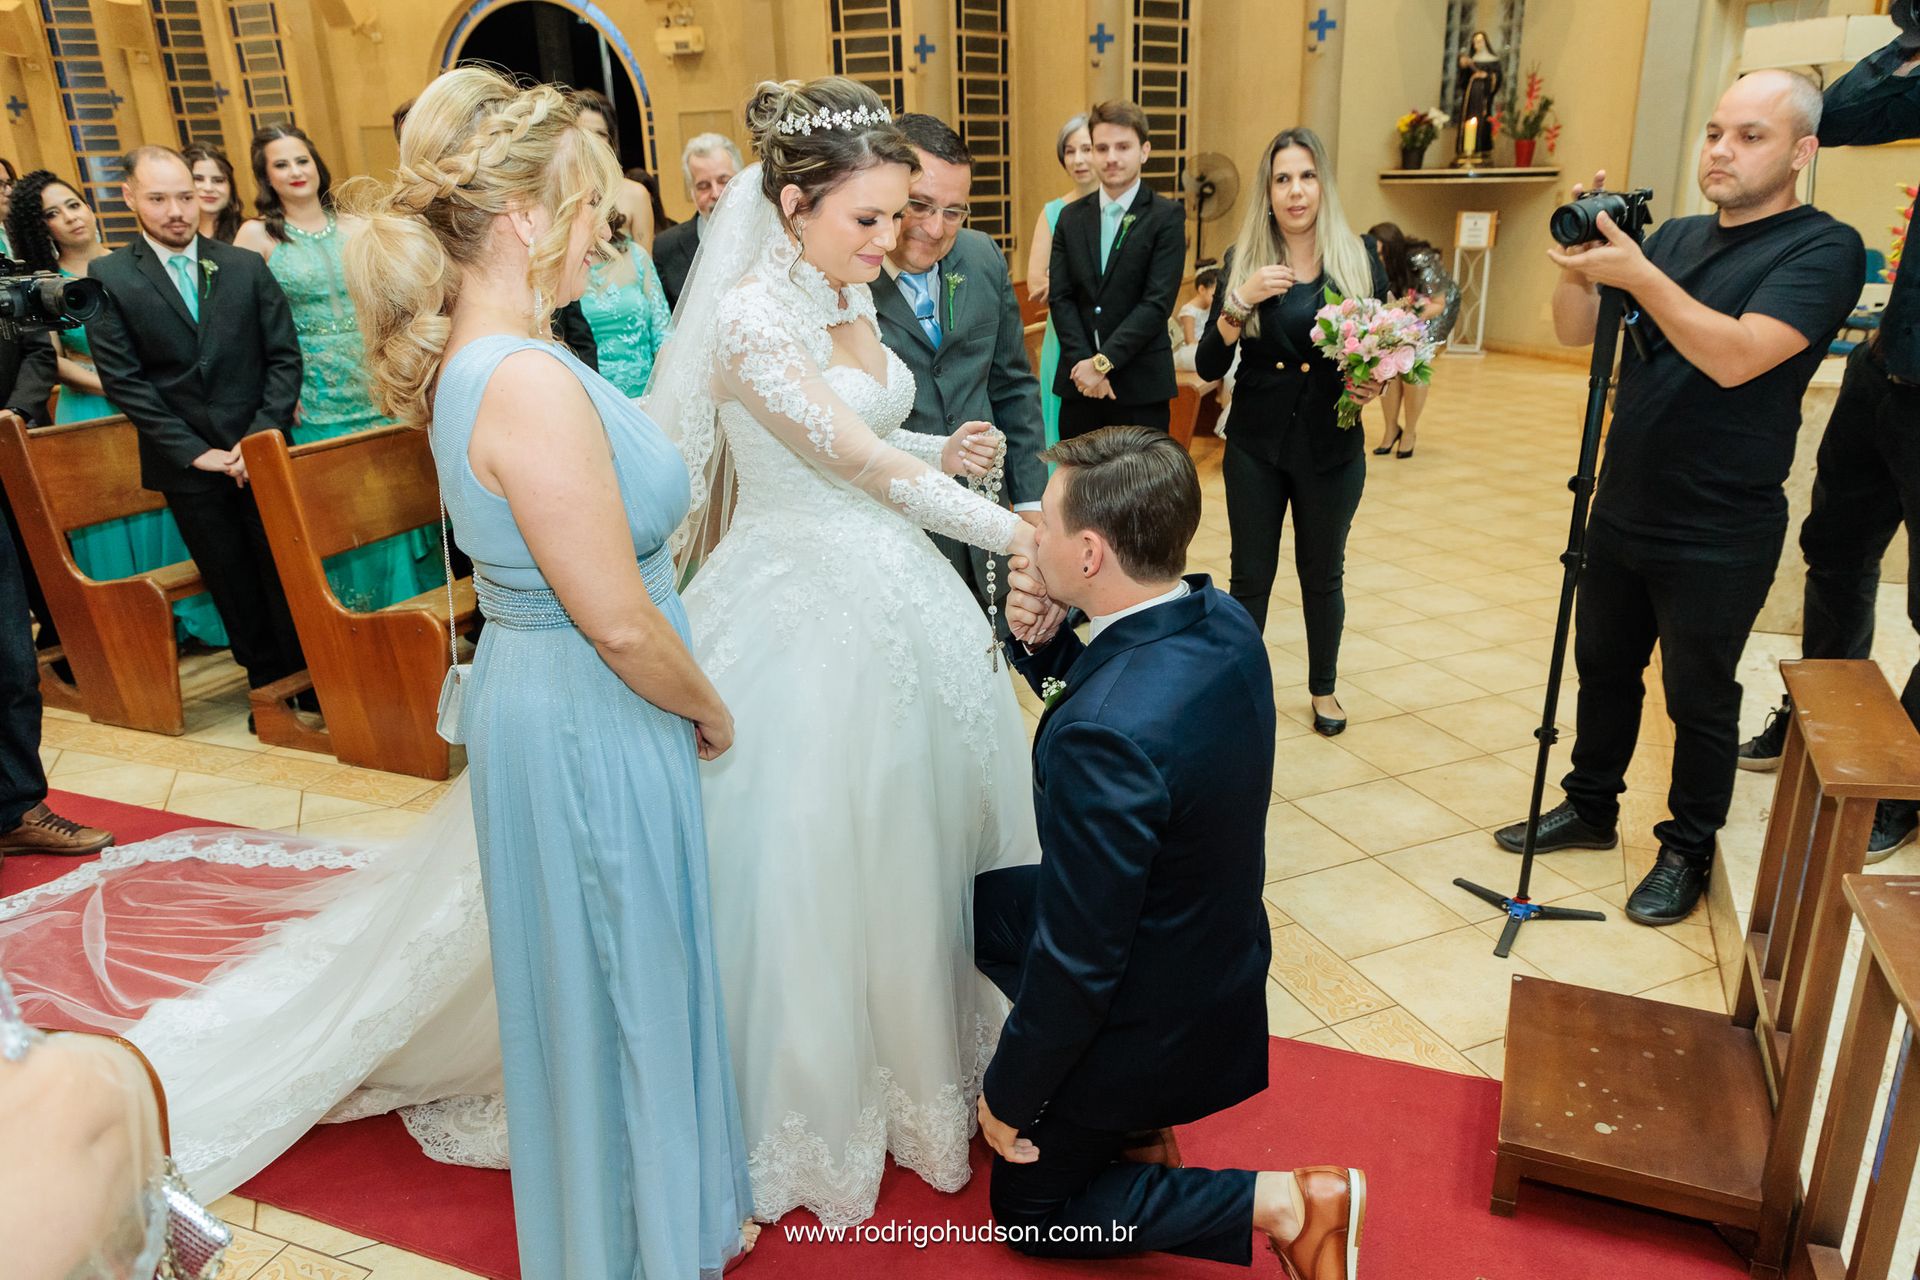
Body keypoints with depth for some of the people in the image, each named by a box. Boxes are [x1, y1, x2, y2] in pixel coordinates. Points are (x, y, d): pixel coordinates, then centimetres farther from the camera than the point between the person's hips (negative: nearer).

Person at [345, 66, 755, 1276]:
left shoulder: (469, 358, 3)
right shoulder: (531, 381, -28)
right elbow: (620, 623, -26)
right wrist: (711, 711, -8)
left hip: (542, 701, 9)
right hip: (594, 724, -9)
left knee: (593, 972, 26)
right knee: (628, 981, 11)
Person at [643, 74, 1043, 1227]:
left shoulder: (855, 300, 7)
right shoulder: (748, 316, -18)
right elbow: (859, 460, -24)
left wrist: (942, 456, -1)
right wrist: (1013, 533, -26)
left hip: (893, 591, 8)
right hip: (805, 613, -8)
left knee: (923, 829, 17)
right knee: (815, 861, 5)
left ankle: (924, 1051, 40)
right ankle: (820, 1100, 29)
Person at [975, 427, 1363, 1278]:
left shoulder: (1103, 732, -38)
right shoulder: (1224, 623, -12)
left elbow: (1076, 960, -28)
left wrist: (1008, 1093, -11)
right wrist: (1044, 643, -13)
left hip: (1156, 1018, -7)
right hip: (1221, 954, 8)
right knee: (978, 906, 24)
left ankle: (1276, 1202, 5)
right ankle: (1138, 1126, 24)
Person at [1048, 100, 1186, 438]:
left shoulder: (1167, 216, -2)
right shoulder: (1071, 217, 10)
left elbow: (1158, 302, -10)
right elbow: (1059, 297, 4)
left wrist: (1103, 361, -14)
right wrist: (1084, 362, -9)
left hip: (1141, 385, -3)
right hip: (1079, 382, 4)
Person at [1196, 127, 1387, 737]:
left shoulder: (1360, 257, -3)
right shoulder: (1243, 260, -2)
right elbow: (1208, 366, -7)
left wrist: (1375, 382, -17)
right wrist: (1240, 302, -21)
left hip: (1331, 446, 0)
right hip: (1255, 444, 0)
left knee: (1323, 573, 14)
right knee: (1250, 575, 7)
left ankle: (1324, 689, 33)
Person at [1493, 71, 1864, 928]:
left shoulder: (1822, 249, -12)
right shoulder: (1676, 237, 8)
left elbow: (1737, 355, -27)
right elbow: (1575, 333, 3)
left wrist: (1638, 275, -32)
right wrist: (1580, 263, -15)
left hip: (1717, 540, -6)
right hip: (1621, 515, 6)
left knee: (1699, 703, 6)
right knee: (1603, 670, 17)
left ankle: (1688, 852, 24)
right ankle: (1590, 808, 35)